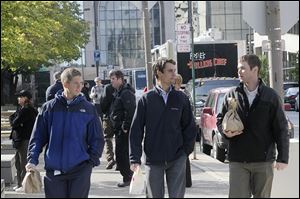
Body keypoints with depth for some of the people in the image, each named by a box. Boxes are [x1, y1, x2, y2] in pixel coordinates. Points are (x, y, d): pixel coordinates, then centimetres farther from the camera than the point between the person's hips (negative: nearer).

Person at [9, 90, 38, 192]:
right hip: (19, 139, 10)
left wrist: (14, 123, 1)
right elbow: (11, 118, 13)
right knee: (18, 162, 15)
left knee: (24, 163, -6)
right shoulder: (21, 109, 15)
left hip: (25, 140, -10)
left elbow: (15, 122, -19)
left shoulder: (27, 110, -17)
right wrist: (15, 123, -5)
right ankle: (20, 184, 23)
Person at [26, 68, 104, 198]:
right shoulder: (49, 108, 3)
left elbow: (97, 139, 5)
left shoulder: (88, 109, 3)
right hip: (54, 169, 1)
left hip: (80, 169, 0)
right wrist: (32, 160, -5)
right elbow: (38, 137, 5)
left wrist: (92, 160, -5)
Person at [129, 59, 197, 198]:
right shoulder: (146, 99, -1)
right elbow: (136, 130, -3)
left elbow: (190, 127, 8)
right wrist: (135, 158, -8)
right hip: (153, 160, -1)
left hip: (177, 159, 1)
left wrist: (186, 150, 0)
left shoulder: (181, 98, 3)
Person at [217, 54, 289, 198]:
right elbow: (220, 120, 14)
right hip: (238, 160, 1)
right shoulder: (232, 95, 5)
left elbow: (281, 129, 0)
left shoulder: (271, 96, 0)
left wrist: (282, 157, -5)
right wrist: (225, 131, -9)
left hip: (263, 160, -1)